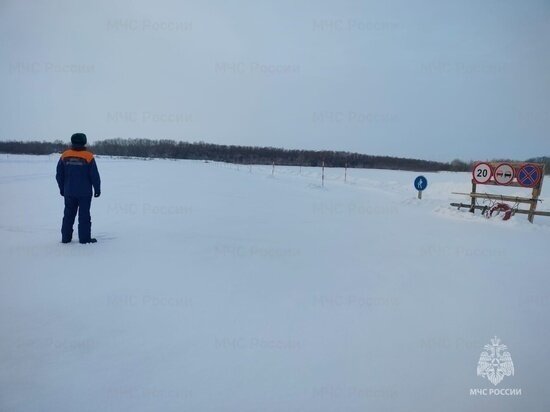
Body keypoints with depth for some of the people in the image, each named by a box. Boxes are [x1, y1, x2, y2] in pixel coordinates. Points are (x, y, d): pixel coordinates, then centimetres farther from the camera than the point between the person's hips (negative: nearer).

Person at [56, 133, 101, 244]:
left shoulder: (65, 156, 2)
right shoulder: (88, 157, -10)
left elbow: (59, 175, 8)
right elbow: (94, 175, -8)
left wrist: (62, 188, 19)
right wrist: (97, 189, 4)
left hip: (69, 192, 4)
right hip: (85, 192, -4)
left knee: (69, 214, 13)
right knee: (84, 215, 2)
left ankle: (66, 237, 17)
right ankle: (85, 238, 3)